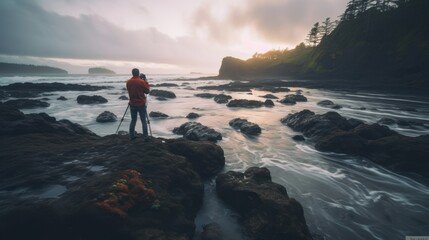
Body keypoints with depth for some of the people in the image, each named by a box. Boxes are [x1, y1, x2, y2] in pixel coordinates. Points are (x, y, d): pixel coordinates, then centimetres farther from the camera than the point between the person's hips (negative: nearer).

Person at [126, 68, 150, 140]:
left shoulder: (128, 82, 1)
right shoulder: (141, 82, -12)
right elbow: (147, 91, -4)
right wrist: (146, 81, 3)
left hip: (132, 104, 4)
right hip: (141, 104, -4)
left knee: (133, 120, 13)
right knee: (143, 121, 2)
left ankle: (132, 136, 16)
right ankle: (145, 136, 3)